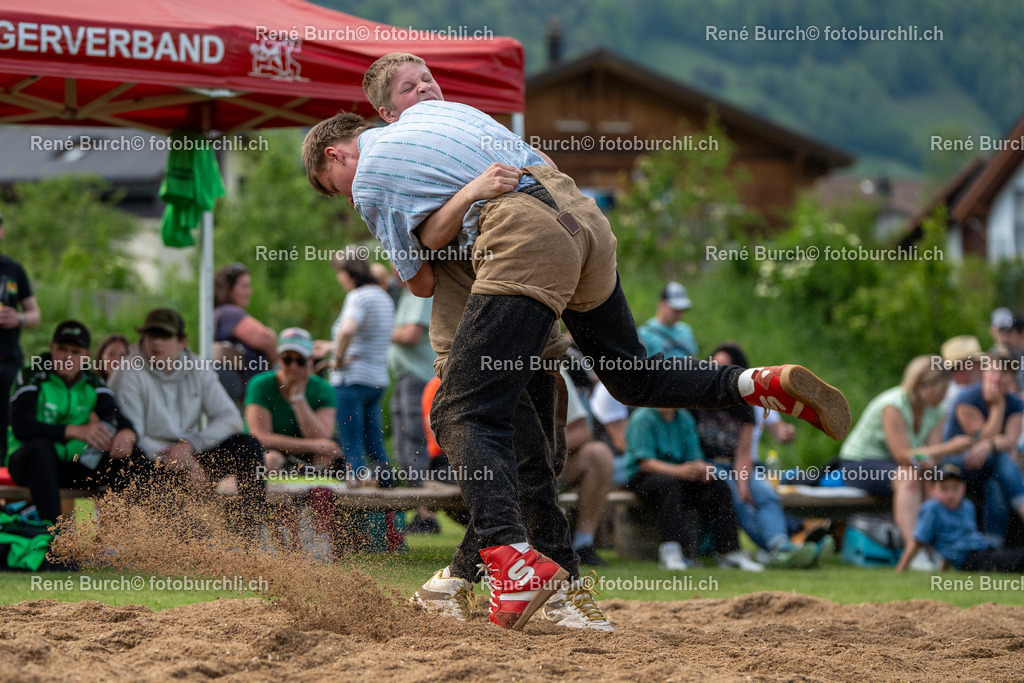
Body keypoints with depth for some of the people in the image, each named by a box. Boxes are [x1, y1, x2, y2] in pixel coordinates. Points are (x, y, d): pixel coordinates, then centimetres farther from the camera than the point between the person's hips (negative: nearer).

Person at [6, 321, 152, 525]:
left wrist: (127, 433, -34)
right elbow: (21, 427, -27)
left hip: (75, 466, 5)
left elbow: (117, 419, -6)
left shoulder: (93, 384, 5)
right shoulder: (32, 378, -12)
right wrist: (75, 431, -37)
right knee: (41, 445, -39)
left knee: (132, 455, -13)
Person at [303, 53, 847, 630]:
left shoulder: (370, 178, 12)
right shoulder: (426, 109, 31)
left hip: (528, 240, -7)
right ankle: (767, 385, 5)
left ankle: (514, 557, -30)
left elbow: (422, 282, 16)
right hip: (584, 212, 7)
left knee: (465, 415, -10)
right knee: (632, 378, 25)